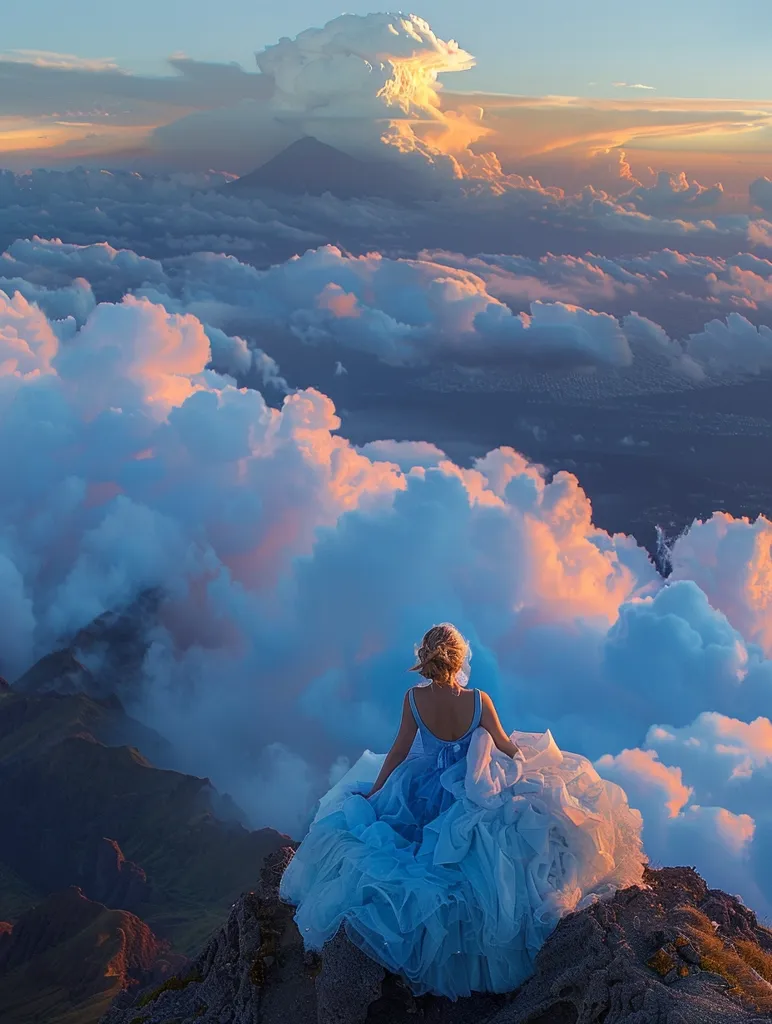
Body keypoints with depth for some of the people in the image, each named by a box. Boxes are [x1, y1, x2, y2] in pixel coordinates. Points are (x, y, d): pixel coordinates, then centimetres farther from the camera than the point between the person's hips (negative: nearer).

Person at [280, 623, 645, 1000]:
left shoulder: (414, 698, -20)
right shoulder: (478, 700, -22)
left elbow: (399, 751, -10)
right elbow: (506, 746, -8)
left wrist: (373, 790, 4)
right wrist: (529, 754, 14)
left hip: (426, 789, 1)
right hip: (473, 790, -1)